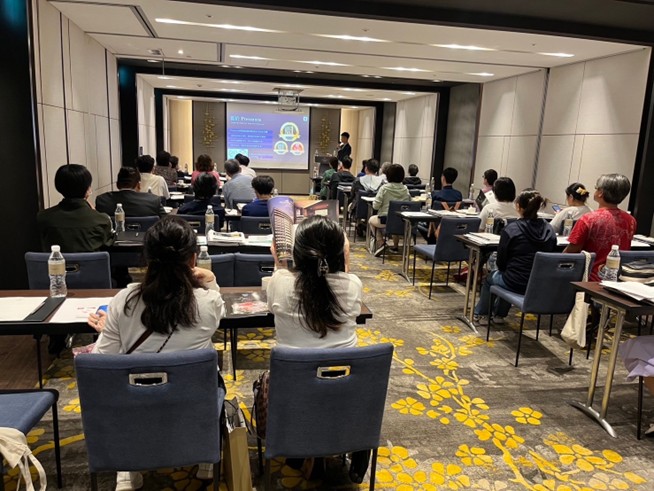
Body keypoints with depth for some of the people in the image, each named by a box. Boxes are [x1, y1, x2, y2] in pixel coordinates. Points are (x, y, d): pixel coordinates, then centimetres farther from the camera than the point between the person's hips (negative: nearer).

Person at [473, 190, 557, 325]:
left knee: (490, 277, 28)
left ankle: (480, 314, 43)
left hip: (517, 284, -5)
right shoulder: (549, 231, 0)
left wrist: (503, 268, 15)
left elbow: (501, 263, -7)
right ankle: (499, 314, 47)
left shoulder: (511, 230, -14)